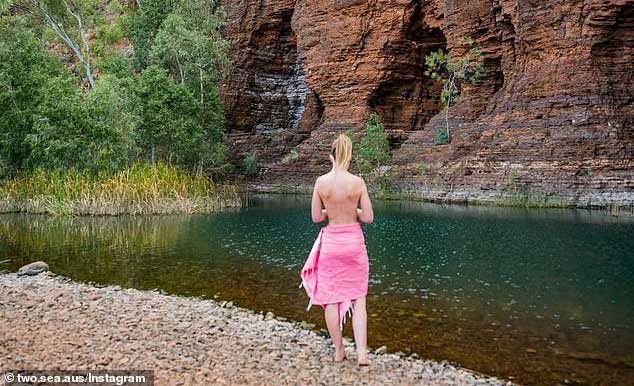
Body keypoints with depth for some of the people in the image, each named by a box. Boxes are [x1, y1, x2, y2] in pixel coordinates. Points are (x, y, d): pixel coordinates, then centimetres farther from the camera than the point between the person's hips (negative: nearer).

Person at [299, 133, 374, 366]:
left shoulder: (321, 182, -7)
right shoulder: (358, 182, -10)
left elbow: (316, 217, -2)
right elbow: (368, 218, -6)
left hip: (330, 242, 1)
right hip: (354, 241, 0)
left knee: (331, 298, 12)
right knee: (358, 298, 10)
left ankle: (339, 350, 21)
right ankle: (362, 353, 2)